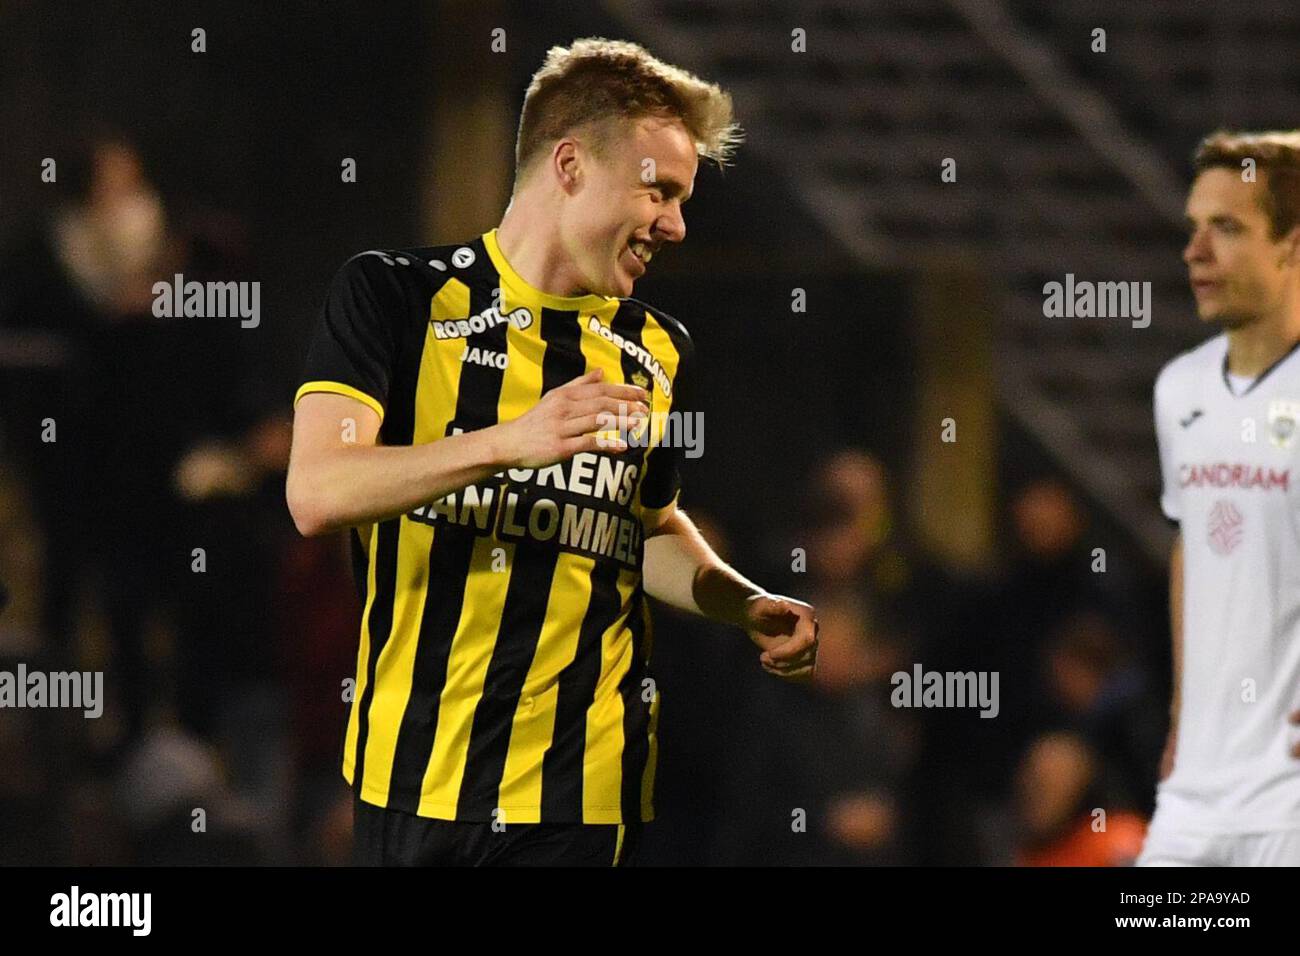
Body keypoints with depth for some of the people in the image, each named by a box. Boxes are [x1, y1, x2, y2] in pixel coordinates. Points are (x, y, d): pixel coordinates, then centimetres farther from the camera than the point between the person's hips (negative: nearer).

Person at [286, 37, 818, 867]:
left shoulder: (660, 355, 11)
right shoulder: (394, 296, -2)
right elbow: (316, 493, -15)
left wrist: (745, 606, 7)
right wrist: (510, 442, -26)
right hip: (416, 774, -3)